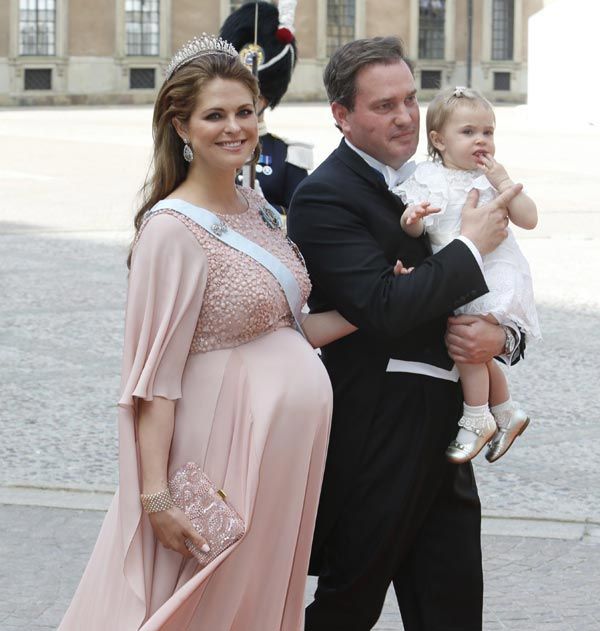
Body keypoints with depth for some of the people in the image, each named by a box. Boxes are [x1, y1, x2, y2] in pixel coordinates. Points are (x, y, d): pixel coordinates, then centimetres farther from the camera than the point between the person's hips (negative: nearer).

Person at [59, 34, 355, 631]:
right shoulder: (172, 228, -16)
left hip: (291, 437, 8)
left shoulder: (256, 207, 7)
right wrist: (155, 497, -20)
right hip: (227, 441, -8)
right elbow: (155, 375, -18)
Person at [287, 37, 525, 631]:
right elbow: (386, 310, -25)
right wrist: (471, 245, -15)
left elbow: (491, 290, 15)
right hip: (372, 446, -7)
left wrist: (501, 334, -9)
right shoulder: (324, 198, -14)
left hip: (443, 443, 7)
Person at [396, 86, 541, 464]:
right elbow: (416, 230, -4)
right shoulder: (428, 179, 2)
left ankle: (477, 419, -8)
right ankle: (506, 412, 34)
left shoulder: (493, 179, -2)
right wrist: (412, 219, -27)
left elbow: (529, 219, -9)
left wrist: (502, 183, -17)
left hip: (495, 274, -5)